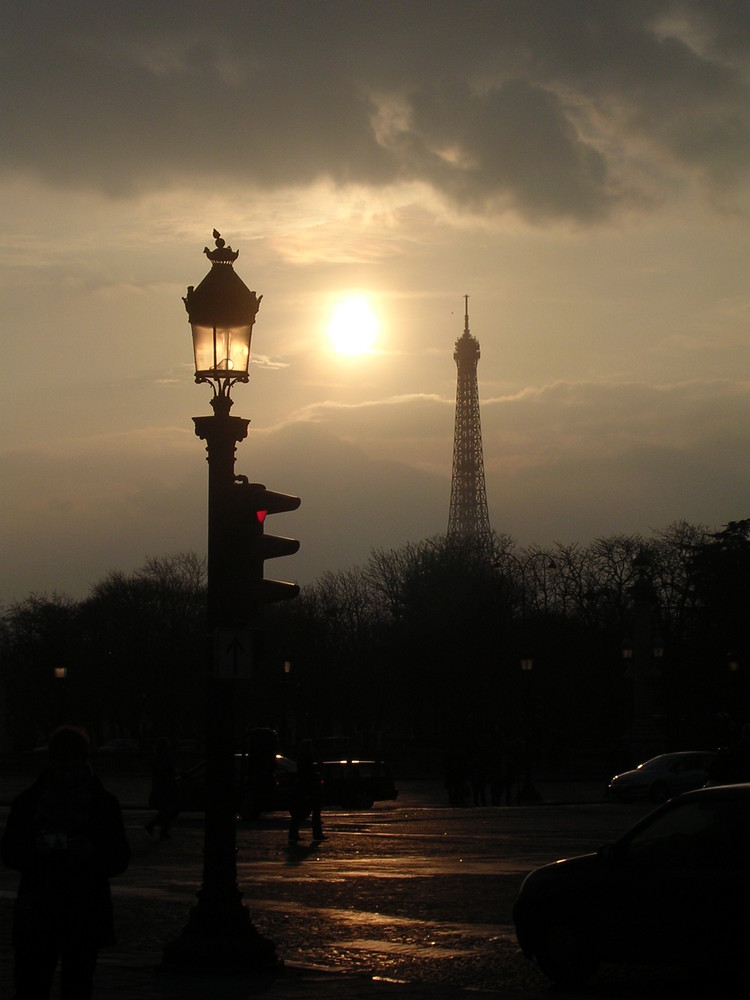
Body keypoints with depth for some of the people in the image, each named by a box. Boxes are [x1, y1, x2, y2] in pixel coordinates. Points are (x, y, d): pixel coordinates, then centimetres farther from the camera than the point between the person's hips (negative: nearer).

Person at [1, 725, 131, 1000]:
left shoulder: (103, 804, 5)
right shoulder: (29, 802, 5)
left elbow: (119, 859, 4)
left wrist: (92, 851, -16)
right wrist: (35, 848, -15)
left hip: (85, 916, 0)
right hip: (37, 914, 0)